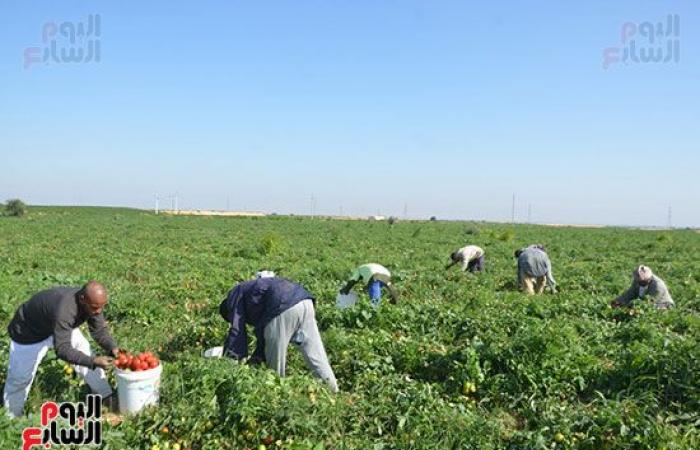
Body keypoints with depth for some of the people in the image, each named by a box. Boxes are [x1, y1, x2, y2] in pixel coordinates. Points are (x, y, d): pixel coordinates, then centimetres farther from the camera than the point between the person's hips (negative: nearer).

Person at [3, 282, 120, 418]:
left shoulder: (93, 302, -24)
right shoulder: (64, 311, -46)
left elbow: (99, 330, -14)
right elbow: (62, 349, -45)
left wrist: (113, 348, -31)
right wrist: (94, 361, -51)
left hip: (61, 325, 6)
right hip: (29, 331, -6)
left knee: (85, 352, -2)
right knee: (20, 377, 3)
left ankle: (106, 396, 8)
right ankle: (11, 418, 25)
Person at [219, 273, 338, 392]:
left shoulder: (234, 295, 19)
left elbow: (237, 331, 9)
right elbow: (263, 332, 35)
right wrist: (257, 357, 34)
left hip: (283, 308, -9)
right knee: (317, 358, 10)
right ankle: (334, 394, 10)